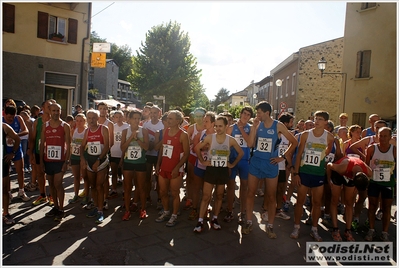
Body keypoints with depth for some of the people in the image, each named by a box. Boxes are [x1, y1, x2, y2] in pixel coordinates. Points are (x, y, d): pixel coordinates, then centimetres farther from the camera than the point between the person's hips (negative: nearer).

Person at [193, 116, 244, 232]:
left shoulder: (231, 140, -6)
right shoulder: (209, 137, -9)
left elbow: (241, 153, 8)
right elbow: (197, 148, 1)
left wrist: (233, 164, 3)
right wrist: (202, 161, -2)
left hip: (223, 171, 2)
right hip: (211, 169, -2)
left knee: (219, 196, 12)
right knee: (206, 196, -1)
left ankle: (214, 219, 26)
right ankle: (200, 221, 6)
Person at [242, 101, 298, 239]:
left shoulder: (278, 126, -6)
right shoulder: (257, 125, 1)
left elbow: (294, 142, 0)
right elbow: (250, 144, -7)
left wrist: (283, 157, -3)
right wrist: (254, 127, -11)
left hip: (270, 164, -2)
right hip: (255, 162, 2)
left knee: (271, 196, 7)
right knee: (250, 193, 6)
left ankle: (270, 226, 21)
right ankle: (249, 222, 20)